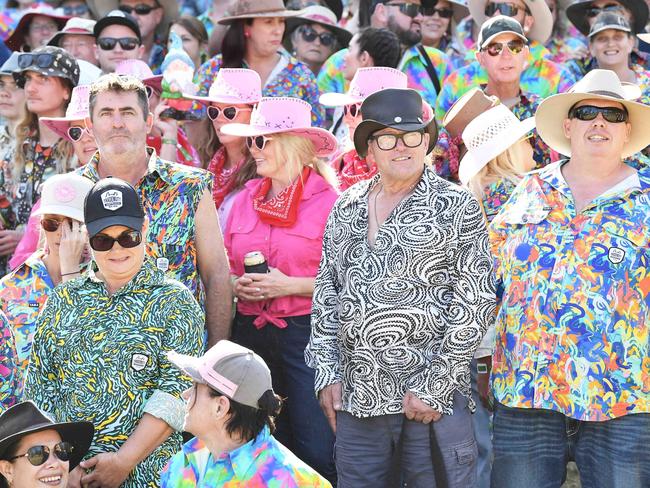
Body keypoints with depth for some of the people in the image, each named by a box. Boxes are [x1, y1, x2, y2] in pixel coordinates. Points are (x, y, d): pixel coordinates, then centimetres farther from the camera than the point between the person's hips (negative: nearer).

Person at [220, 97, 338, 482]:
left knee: (318, 454, -11)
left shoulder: (328, 201, -6)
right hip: (251, 333, 5)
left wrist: (291, 285, -15)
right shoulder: (245, 200, 10)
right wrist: (238, 286, -2)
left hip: (306, 332, -5)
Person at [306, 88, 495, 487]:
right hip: (355, 396, 5)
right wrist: (327, 373, 5)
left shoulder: (457, 208, -2)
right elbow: (326, 293, 15)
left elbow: (475, 304, -7)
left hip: (431, 399, -4)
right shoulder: (346, 209, 12)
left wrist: (435, 386, -12)